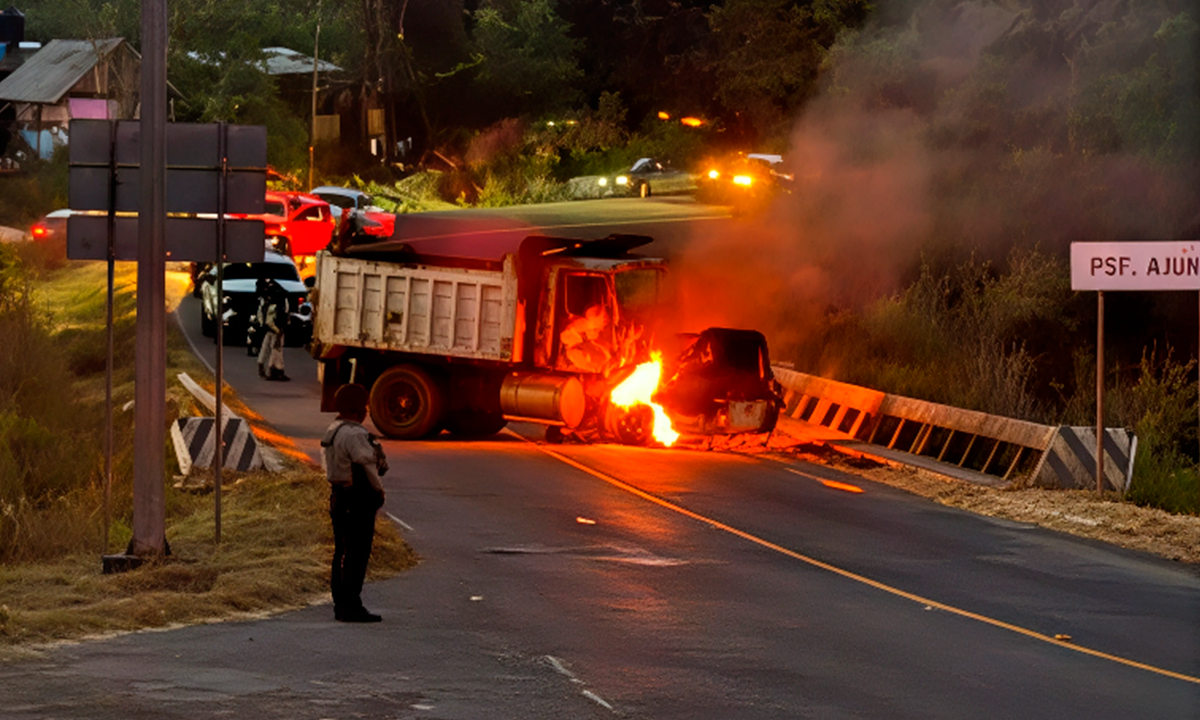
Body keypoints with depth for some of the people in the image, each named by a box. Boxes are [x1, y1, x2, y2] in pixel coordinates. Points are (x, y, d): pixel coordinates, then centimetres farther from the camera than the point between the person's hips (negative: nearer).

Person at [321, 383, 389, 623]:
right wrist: (378, 489, -6)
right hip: (358, 500, -11)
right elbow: (366, 465, -19)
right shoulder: (353, 434, -18)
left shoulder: (333, 431, 14)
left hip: (339, 495, 11)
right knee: (357, 554, -8)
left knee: (342, 553, 15)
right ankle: (351, 606, -8)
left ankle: (341, 604, 20)